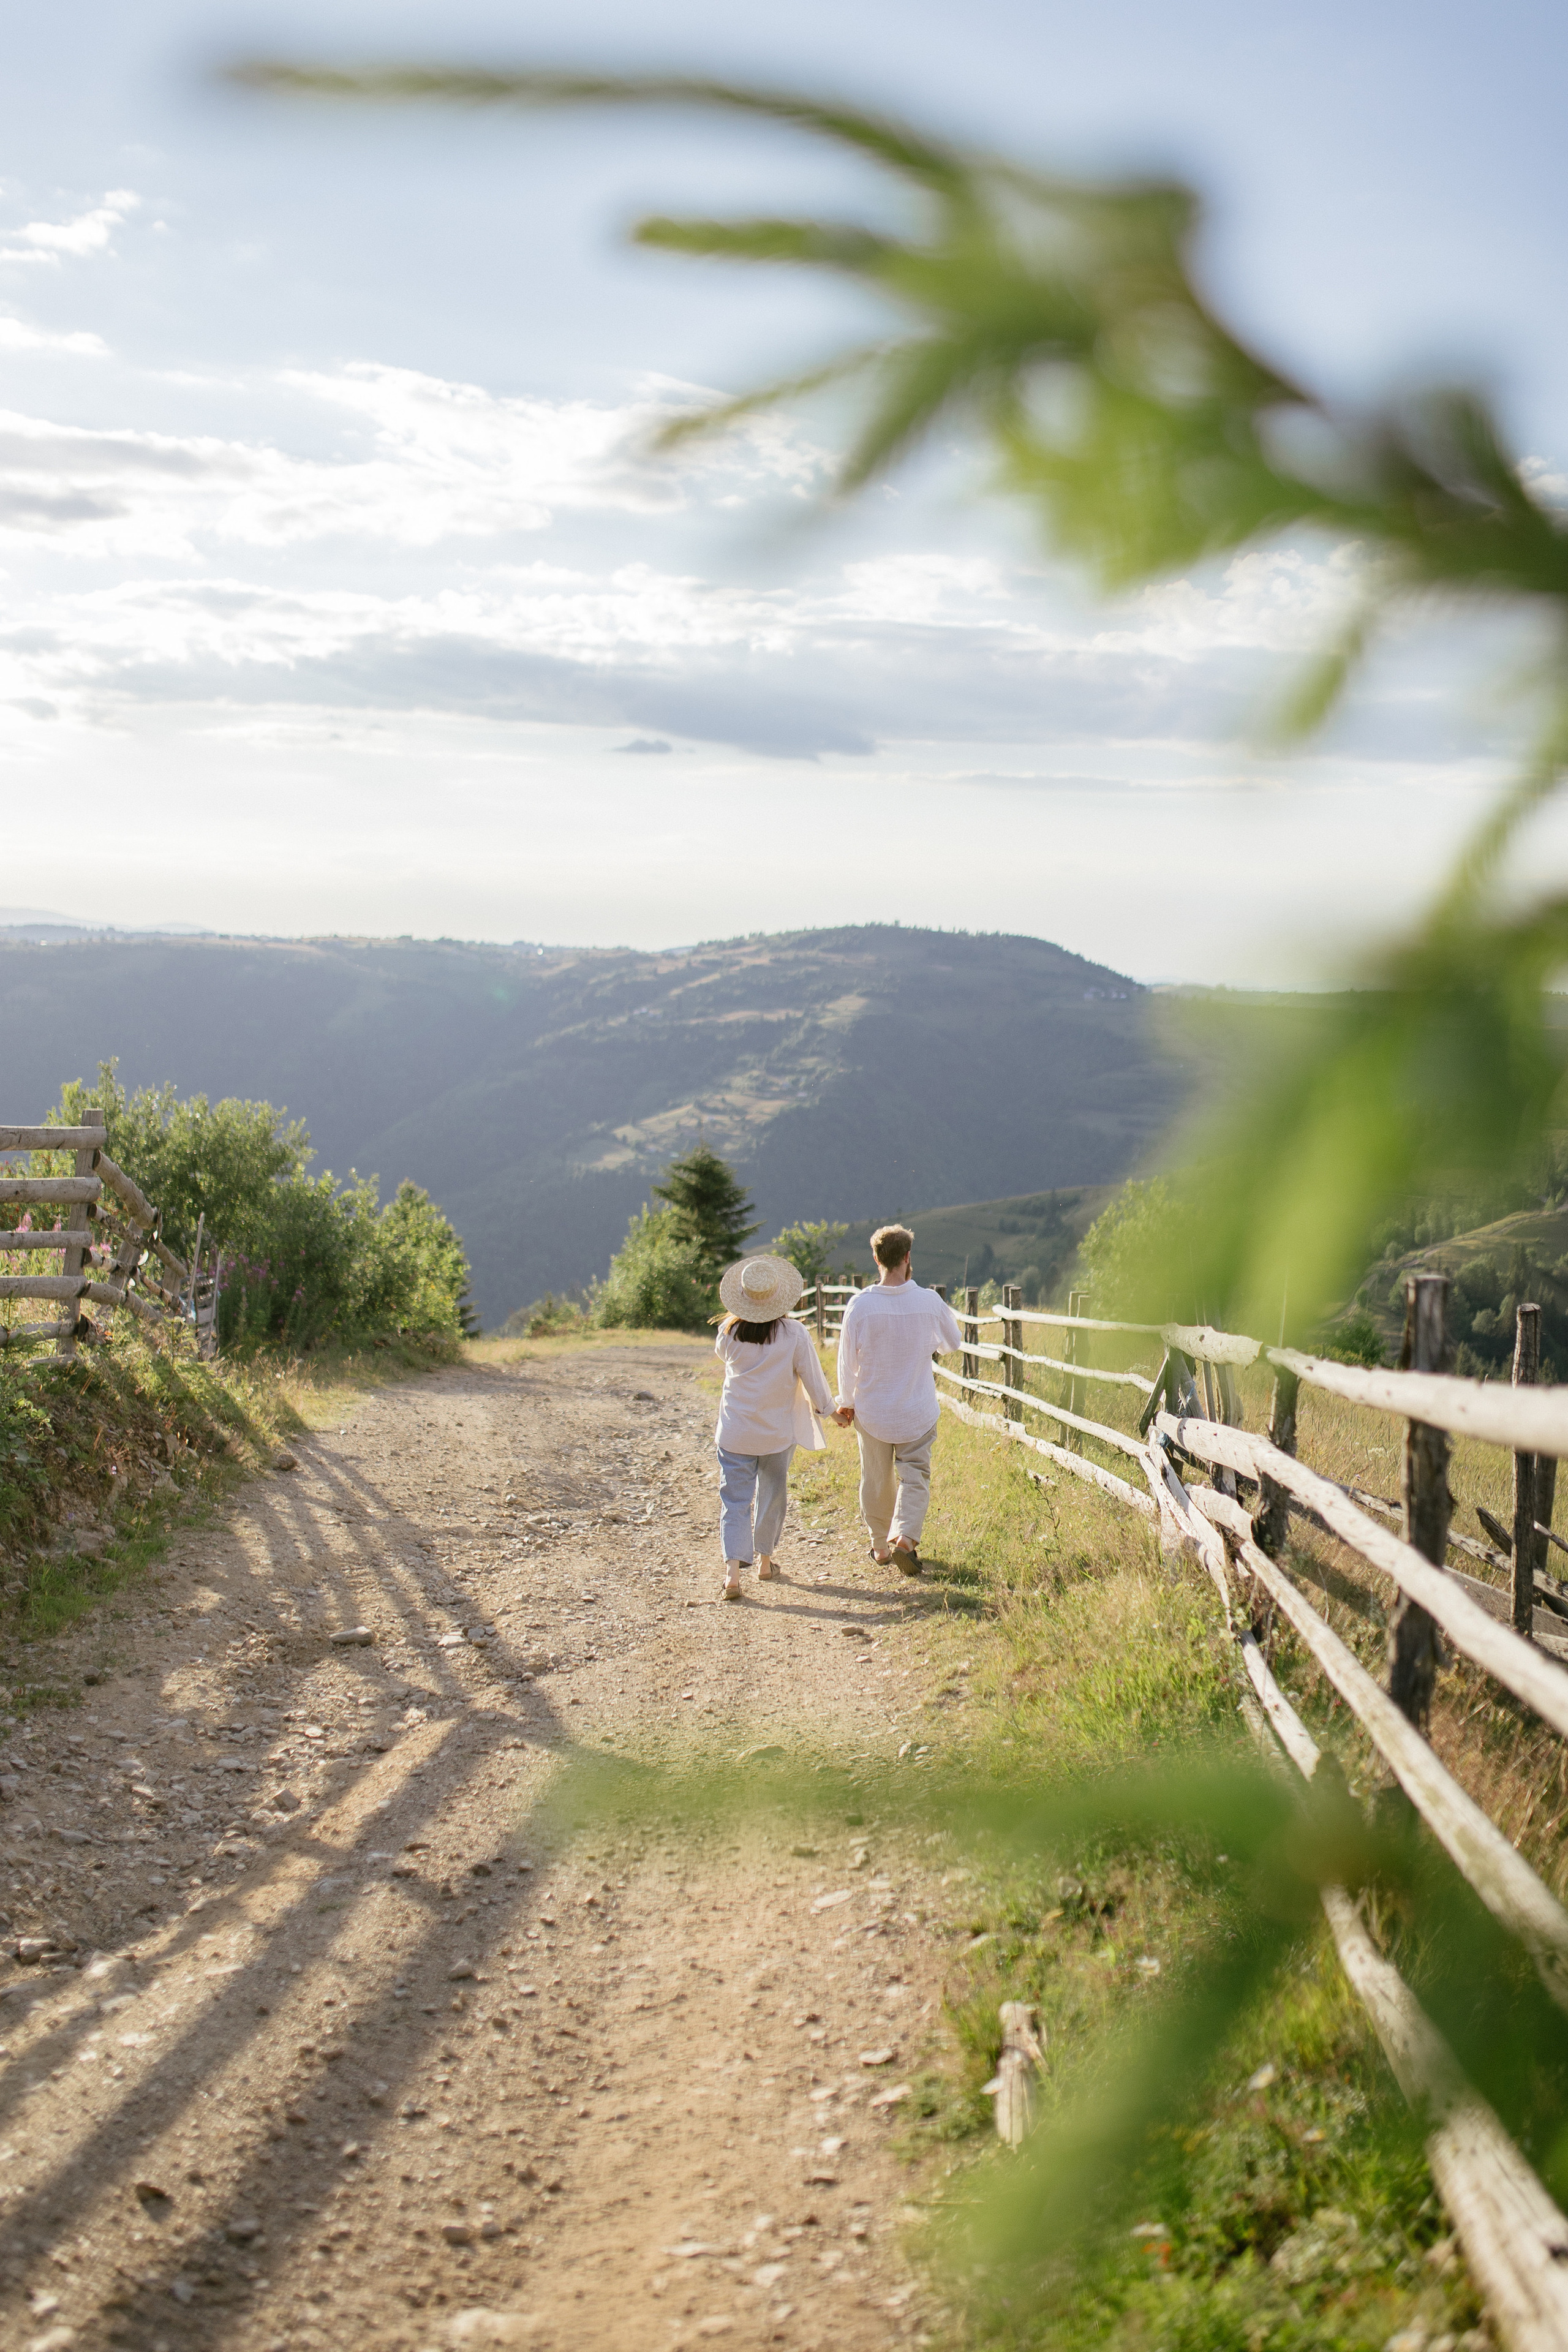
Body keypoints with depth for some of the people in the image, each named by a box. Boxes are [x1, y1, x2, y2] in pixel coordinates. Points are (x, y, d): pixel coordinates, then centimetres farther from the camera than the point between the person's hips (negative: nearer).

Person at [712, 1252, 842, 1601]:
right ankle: (764, 1559, 32)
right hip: (777, 1431, 0)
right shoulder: (795, 1334, -13)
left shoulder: (730, 1331, -8)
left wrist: (740, 1315, 17)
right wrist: (831, 1410, 11)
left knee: (735, 1500, 2)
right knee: (772, 1494, 19)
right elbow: (812, 1379, -5)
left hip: (735, 1432, 0)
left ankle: (733, 1569, -13)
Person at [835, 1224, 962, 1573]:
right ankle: (905, 1537, -17)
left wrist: (846, 1401, 9)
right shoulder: (929, 1302, -12)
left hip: (871, 1410, 1)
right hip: (917, 1411, -1)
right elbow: (953, 1341, 6)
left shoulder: (860, 1305, -15)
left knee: (876, 1478, 15)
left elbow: (848, 1359, -6)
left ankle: (881, 1546, 27)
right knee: (915, 1475, 5)